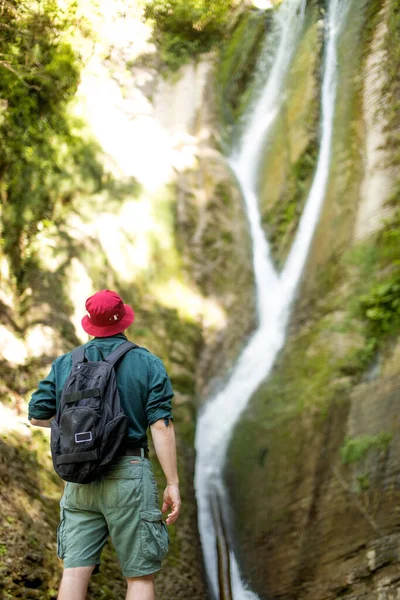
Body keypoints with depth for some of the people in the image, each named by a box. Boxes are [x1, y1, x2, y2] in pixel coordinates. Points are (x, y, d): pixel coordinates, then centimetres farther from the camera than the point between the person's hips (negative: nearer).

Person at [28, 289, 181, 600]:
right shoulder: (148, 364, -1)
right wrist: (173, 484, -9)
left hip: (80, 479, 3)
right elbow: (161, 425, -9)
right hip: (128, 475, -3)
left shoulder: (64, 364, 9)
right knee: (141, 575, 2)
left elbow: (37, 416, 10)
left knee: (76, 571, 2)